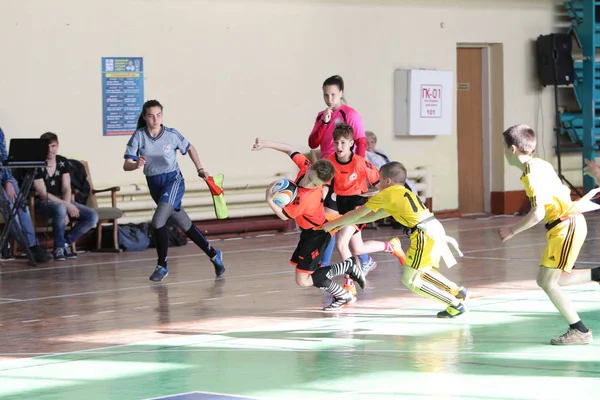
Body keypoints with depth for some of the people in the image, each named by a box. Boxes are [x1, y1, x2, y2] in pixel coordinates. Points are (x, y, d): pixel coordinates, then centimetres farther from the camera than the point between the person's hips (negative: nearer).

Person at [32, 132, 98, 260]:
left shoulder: (63, 162, 4)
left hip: (62, 201, 6)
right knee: (60, 208, -41)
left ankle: (66, 242, -3)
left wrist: (67, 205, -22)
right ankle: (59, 247, -21)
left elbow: (66, 188, -1)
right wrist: (67, 206, -23)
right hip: (42, 203, -6)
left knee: (93, 216, -15)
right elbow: (43, 194, -17)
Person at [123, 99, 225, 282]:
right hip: (154, 184, 3)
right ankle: (213, 255, 29)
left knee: (158, 221, -22)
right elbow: (126, 165, -13)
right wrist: (136, 165, -34)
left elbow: (190, 149, 10)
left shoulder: (172, 135, -10)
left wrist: (200, 169, 3)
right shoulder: (138, 136, -9)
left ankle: (162, 265, -8)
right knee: (186, 226, 12)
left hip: (173, 180, -3)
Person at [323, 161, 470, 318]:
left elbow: (357, 214, 10)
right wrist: (345, 222, 35)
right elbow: (374, 216, 33)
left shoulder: (386, 194, 2)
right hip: (436, 228, 9)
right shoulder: (404, 193, 25)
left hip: (424, 233, -9)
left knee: (410, 280, -1)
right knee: (421, 273, 27)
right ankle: (458, 292, 23)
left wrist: (333, 224, 22)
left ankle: (456, 304, -3)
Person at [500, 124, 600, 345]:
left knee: (548, 282, -6)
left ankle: (579, 330, -1)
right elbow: (565, 191, 19)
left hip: (566, 227, -10)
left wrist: (512, 231, -16)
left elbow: (538, 214, -26)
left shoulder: (532, 175, -19)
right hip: (570, 222, 10)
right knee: (547, 280, 14)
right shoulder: (541, 165, 10)